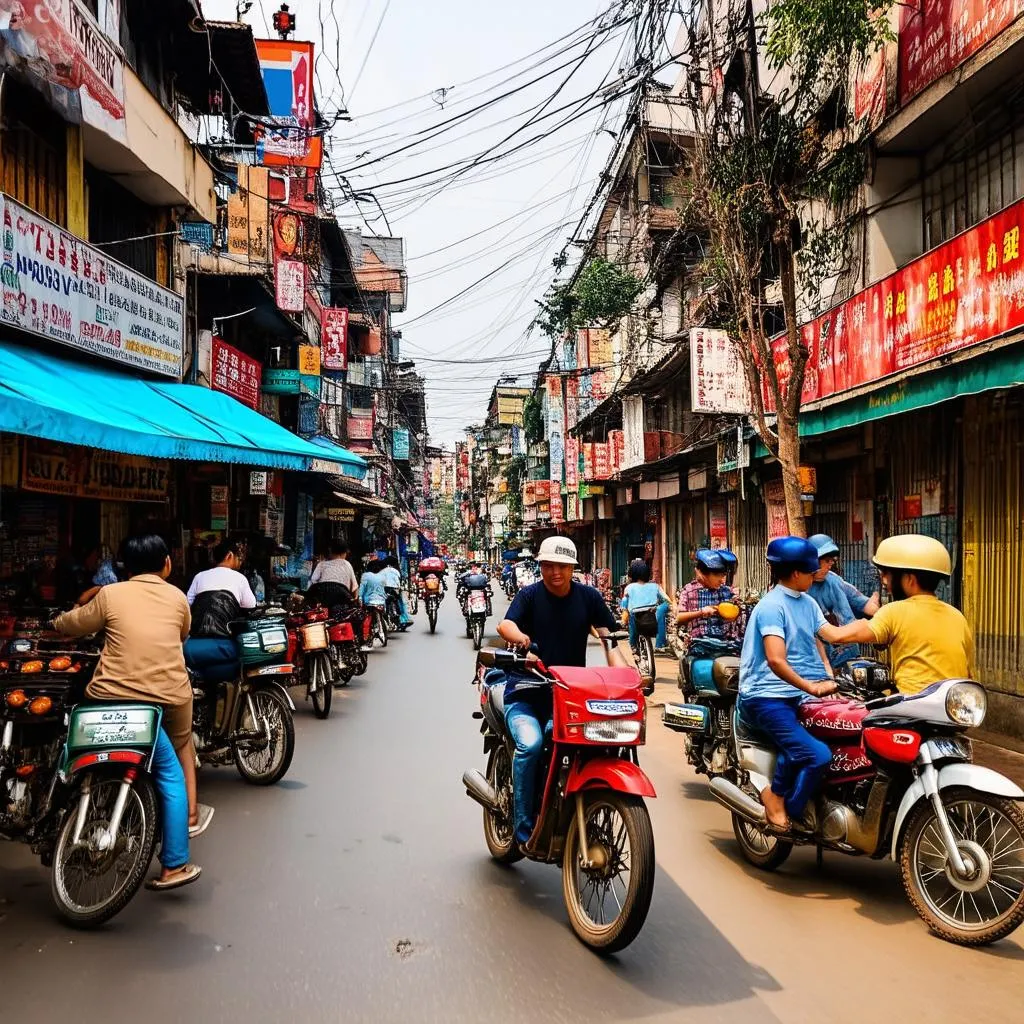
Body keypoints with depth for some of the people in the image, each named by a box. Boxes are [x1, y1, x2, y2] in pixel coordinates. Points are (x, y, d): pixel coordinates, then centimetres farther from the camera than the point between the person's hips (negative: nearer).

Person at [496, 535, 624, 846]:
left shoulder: (589, 596, 6)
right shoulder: (530, 595, -1)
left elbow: (608, 636, -2)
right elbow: (505, 624, -19)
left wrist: (621, 670, -21)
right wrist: (520, 638, -42)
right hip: (526, 693, -2)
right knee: (530, 744, -28)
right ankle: (523, 826, -13)